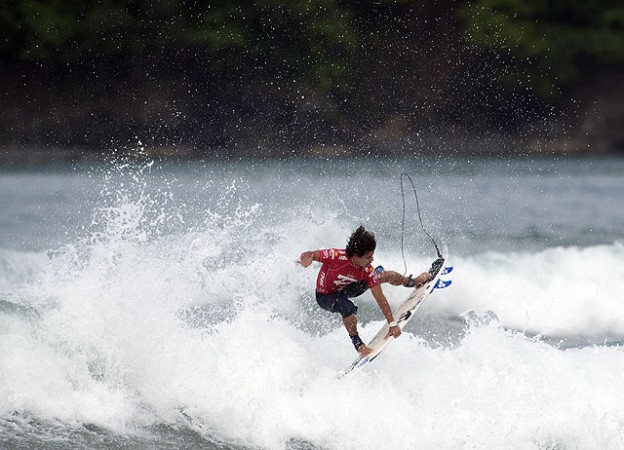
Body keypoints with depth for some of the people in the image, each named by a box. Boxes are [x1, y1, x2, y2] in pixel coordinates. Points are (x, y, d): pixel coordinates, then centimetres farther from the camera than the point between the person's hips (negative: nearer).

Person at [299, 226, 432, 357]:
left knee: (385, 275, 3)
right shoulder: (336, 256, -39)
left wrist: (392, 324, -18)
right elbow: (309, 255, -31)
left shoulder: (367, 270, -25)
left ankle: (412, 282, 37)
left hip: (346, 288, 5)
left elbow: (380, 298, -18)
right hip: (325, 296, -5)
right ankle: (357, 342, -11)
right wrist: (306, 258, -57)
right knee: (348, 307, -37)